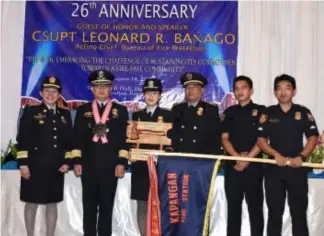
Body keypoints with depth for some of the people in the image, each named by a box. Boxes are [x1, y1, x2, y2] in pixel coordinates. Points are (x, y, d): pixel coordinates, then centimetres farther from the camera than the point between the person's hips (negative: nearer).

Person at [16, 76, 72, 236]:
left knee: (52, 204, 10)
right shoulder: (31, 112, 1)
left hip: (56, 168, 3)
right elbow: (22, 140, -4)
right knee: (32, 203, 5)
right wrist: (23, 164, -10)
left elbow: (69, 141, 11)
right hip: (35, 166, -3)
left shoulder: (65, 114, 11)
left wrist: (67, 162, 1)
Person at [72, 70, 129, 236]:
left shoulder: (120, 110, 7)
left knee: (107, 206, 6)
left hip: (110, 167, -1)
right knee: (89, 206, 7)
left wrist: (122, 162, -7)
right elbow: (78, 138, 6)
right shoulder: (83, 110, 10)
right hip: (88, 166, 1)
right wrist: (77, 161, -2)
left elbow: (124, 138, 1)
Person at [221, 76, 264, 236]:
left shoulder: (261, 111, 4)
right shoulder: (229, 112, 11)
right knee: (233, 205, 6)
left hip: (254, 164, -2)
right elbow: (225, 139, 5)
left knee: (255, 205, 2)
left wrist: (248, 158, -13)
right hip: (232, 164, 3)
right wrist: (237, 157, -11)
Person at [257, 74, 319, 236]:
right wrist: (276, 155, -14)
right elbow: (261, 140, 1)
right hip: (274, 168, 0)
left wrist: (301, 157, -14)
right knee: (274, 212, 7)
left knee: (299, 211, 3)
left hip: (297, 168, 0)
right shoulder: (268, 113, 5)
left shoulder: (304, 112, 5)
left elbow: (313, 138, 2)